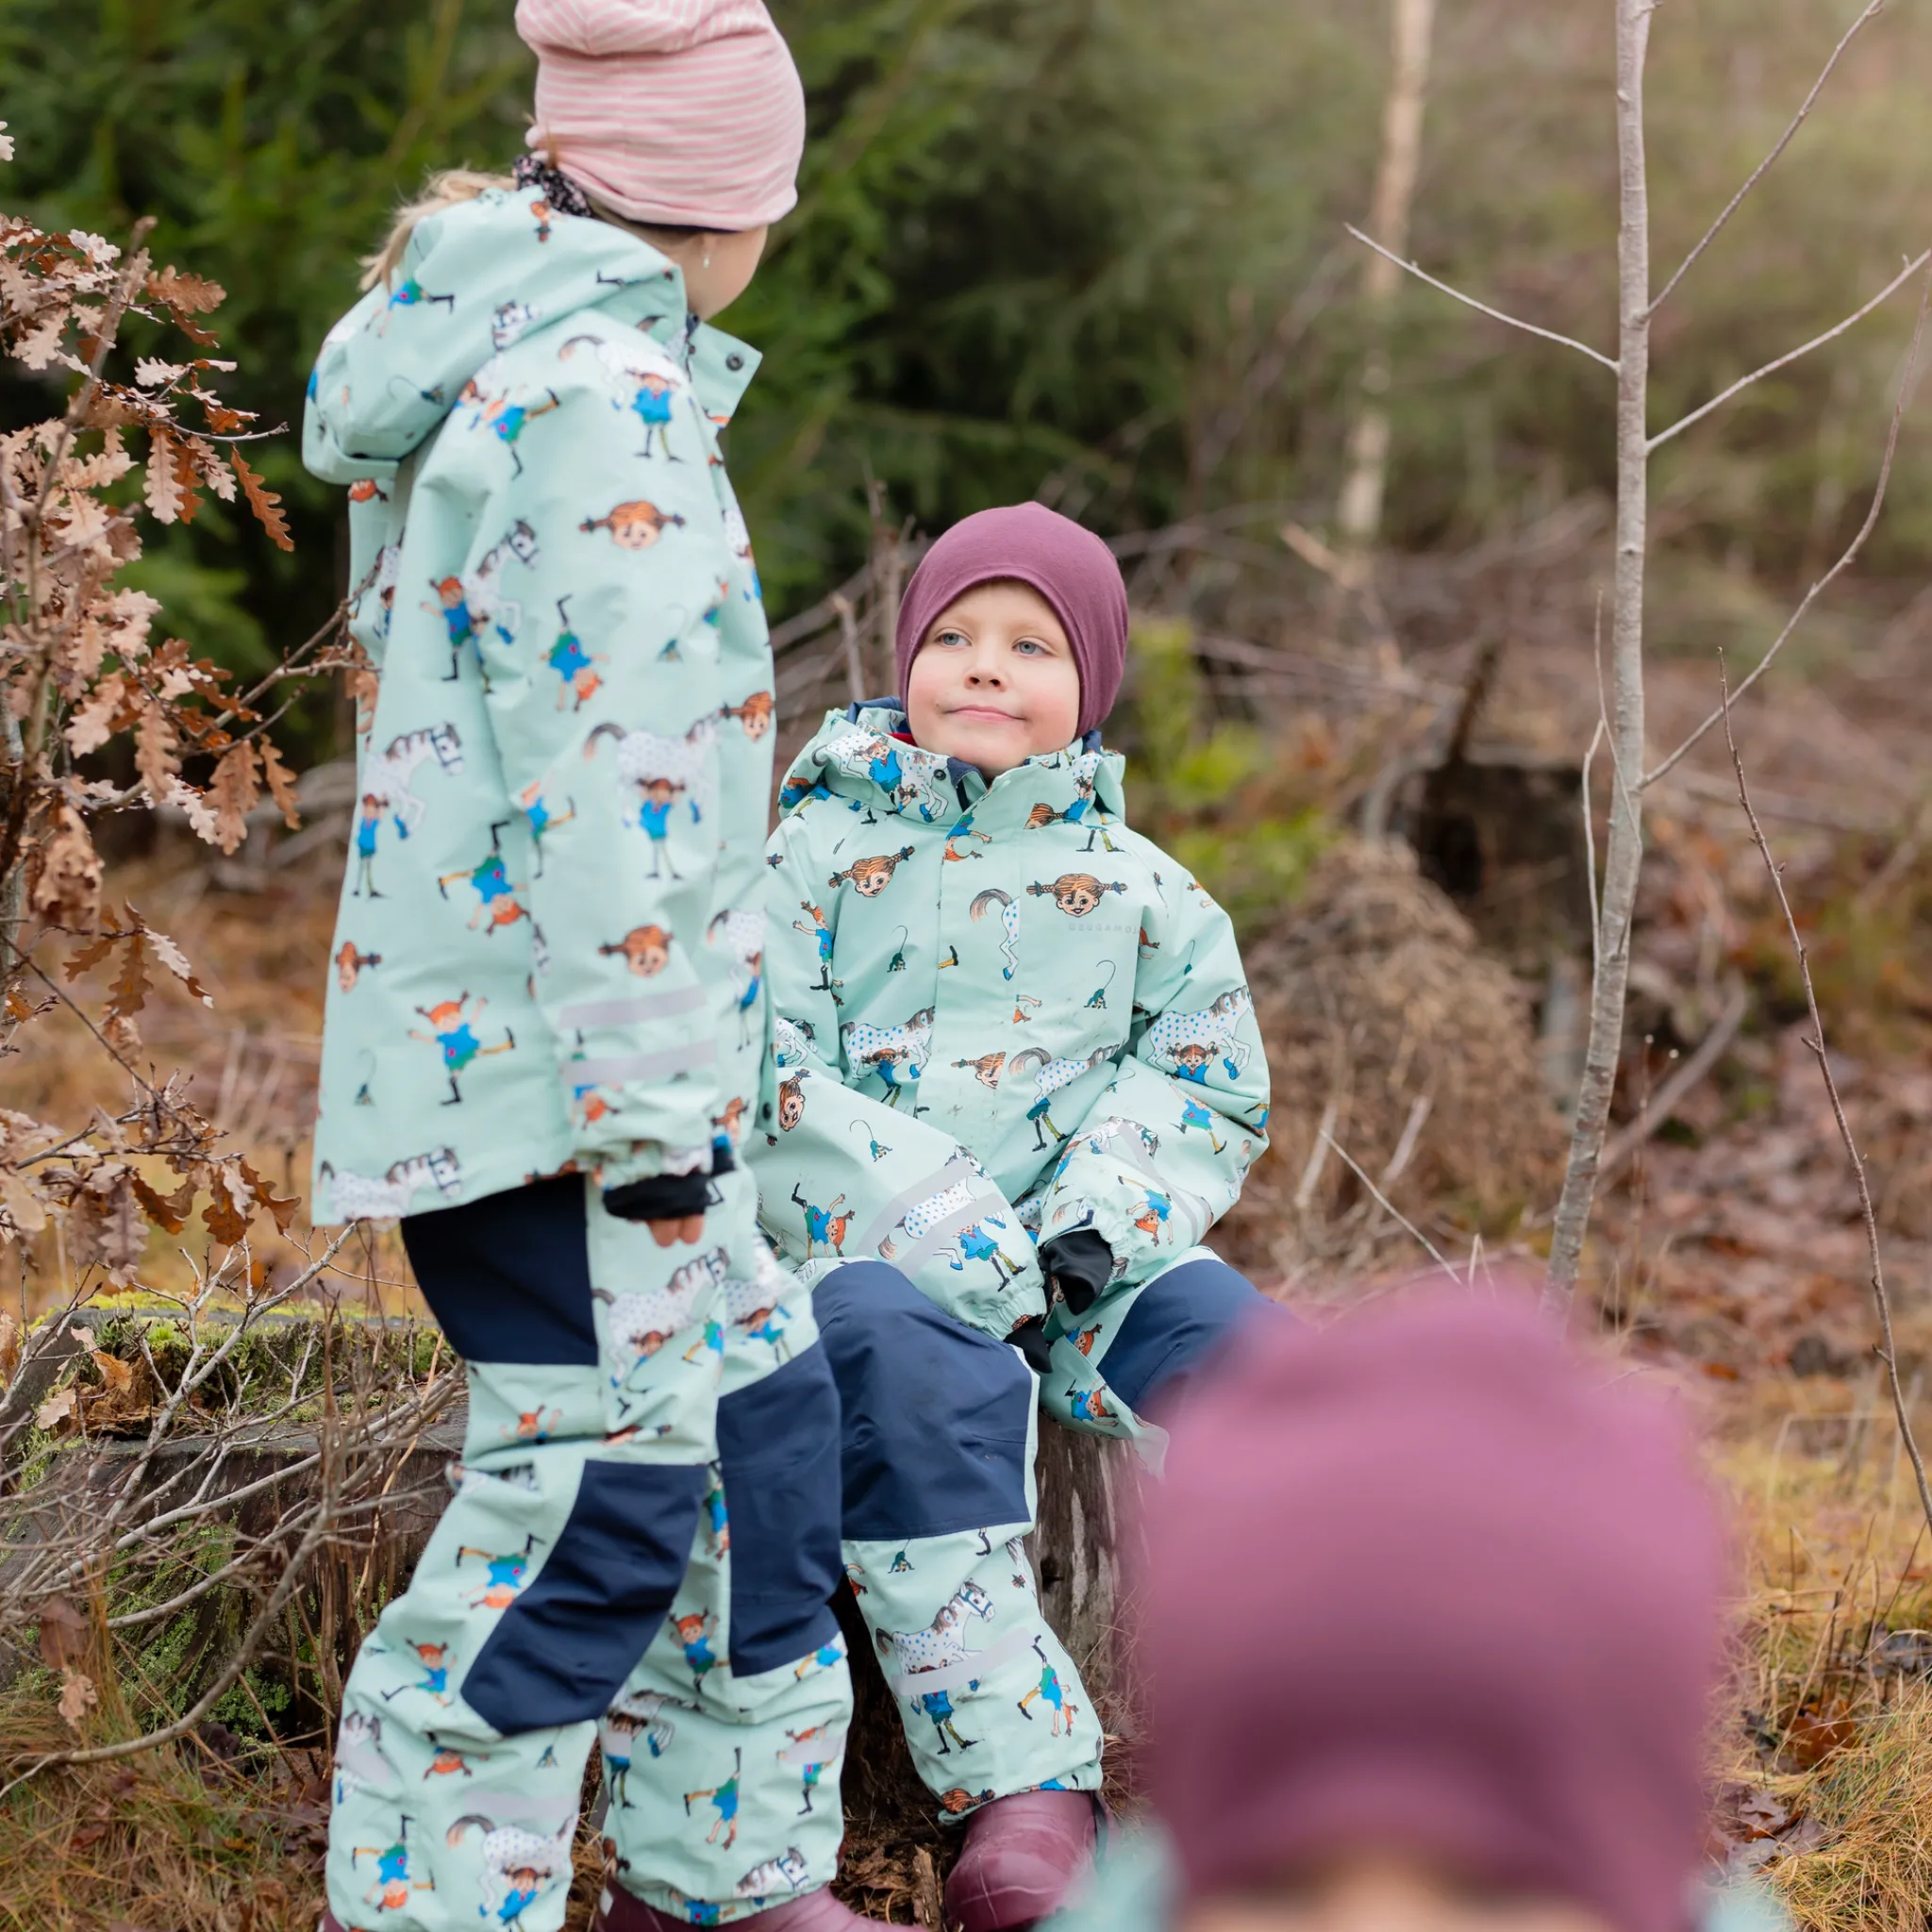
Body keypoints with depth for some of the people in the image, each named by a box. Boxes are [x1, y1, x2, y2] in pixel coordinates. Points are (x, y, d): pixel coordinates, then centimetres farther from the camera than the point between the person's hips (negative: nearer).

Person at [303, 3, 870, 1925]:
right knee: (590, 1490, -6)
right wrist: (656, 1115, -20)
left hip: (485, 1026, 11)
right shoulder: (601, 399, -17)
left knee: (751, 1410, 18)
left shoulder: (494, 362, 14)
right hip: (542, 1055, -11)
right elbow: (609, 774, -21)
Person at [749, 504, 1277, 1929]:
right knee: (920, 1376, -36)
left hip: (1087, 1255, 3)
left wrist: (1093, 1227, -10)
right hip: (874, 1247, -3)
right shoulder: (822, 854, 7)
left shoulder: (1140, 888, 15)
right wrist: (951, 1237, -16)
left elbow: (1209, 1086, 11)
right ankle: (1022, 1783, -36)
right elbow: (763, 1076, -3)